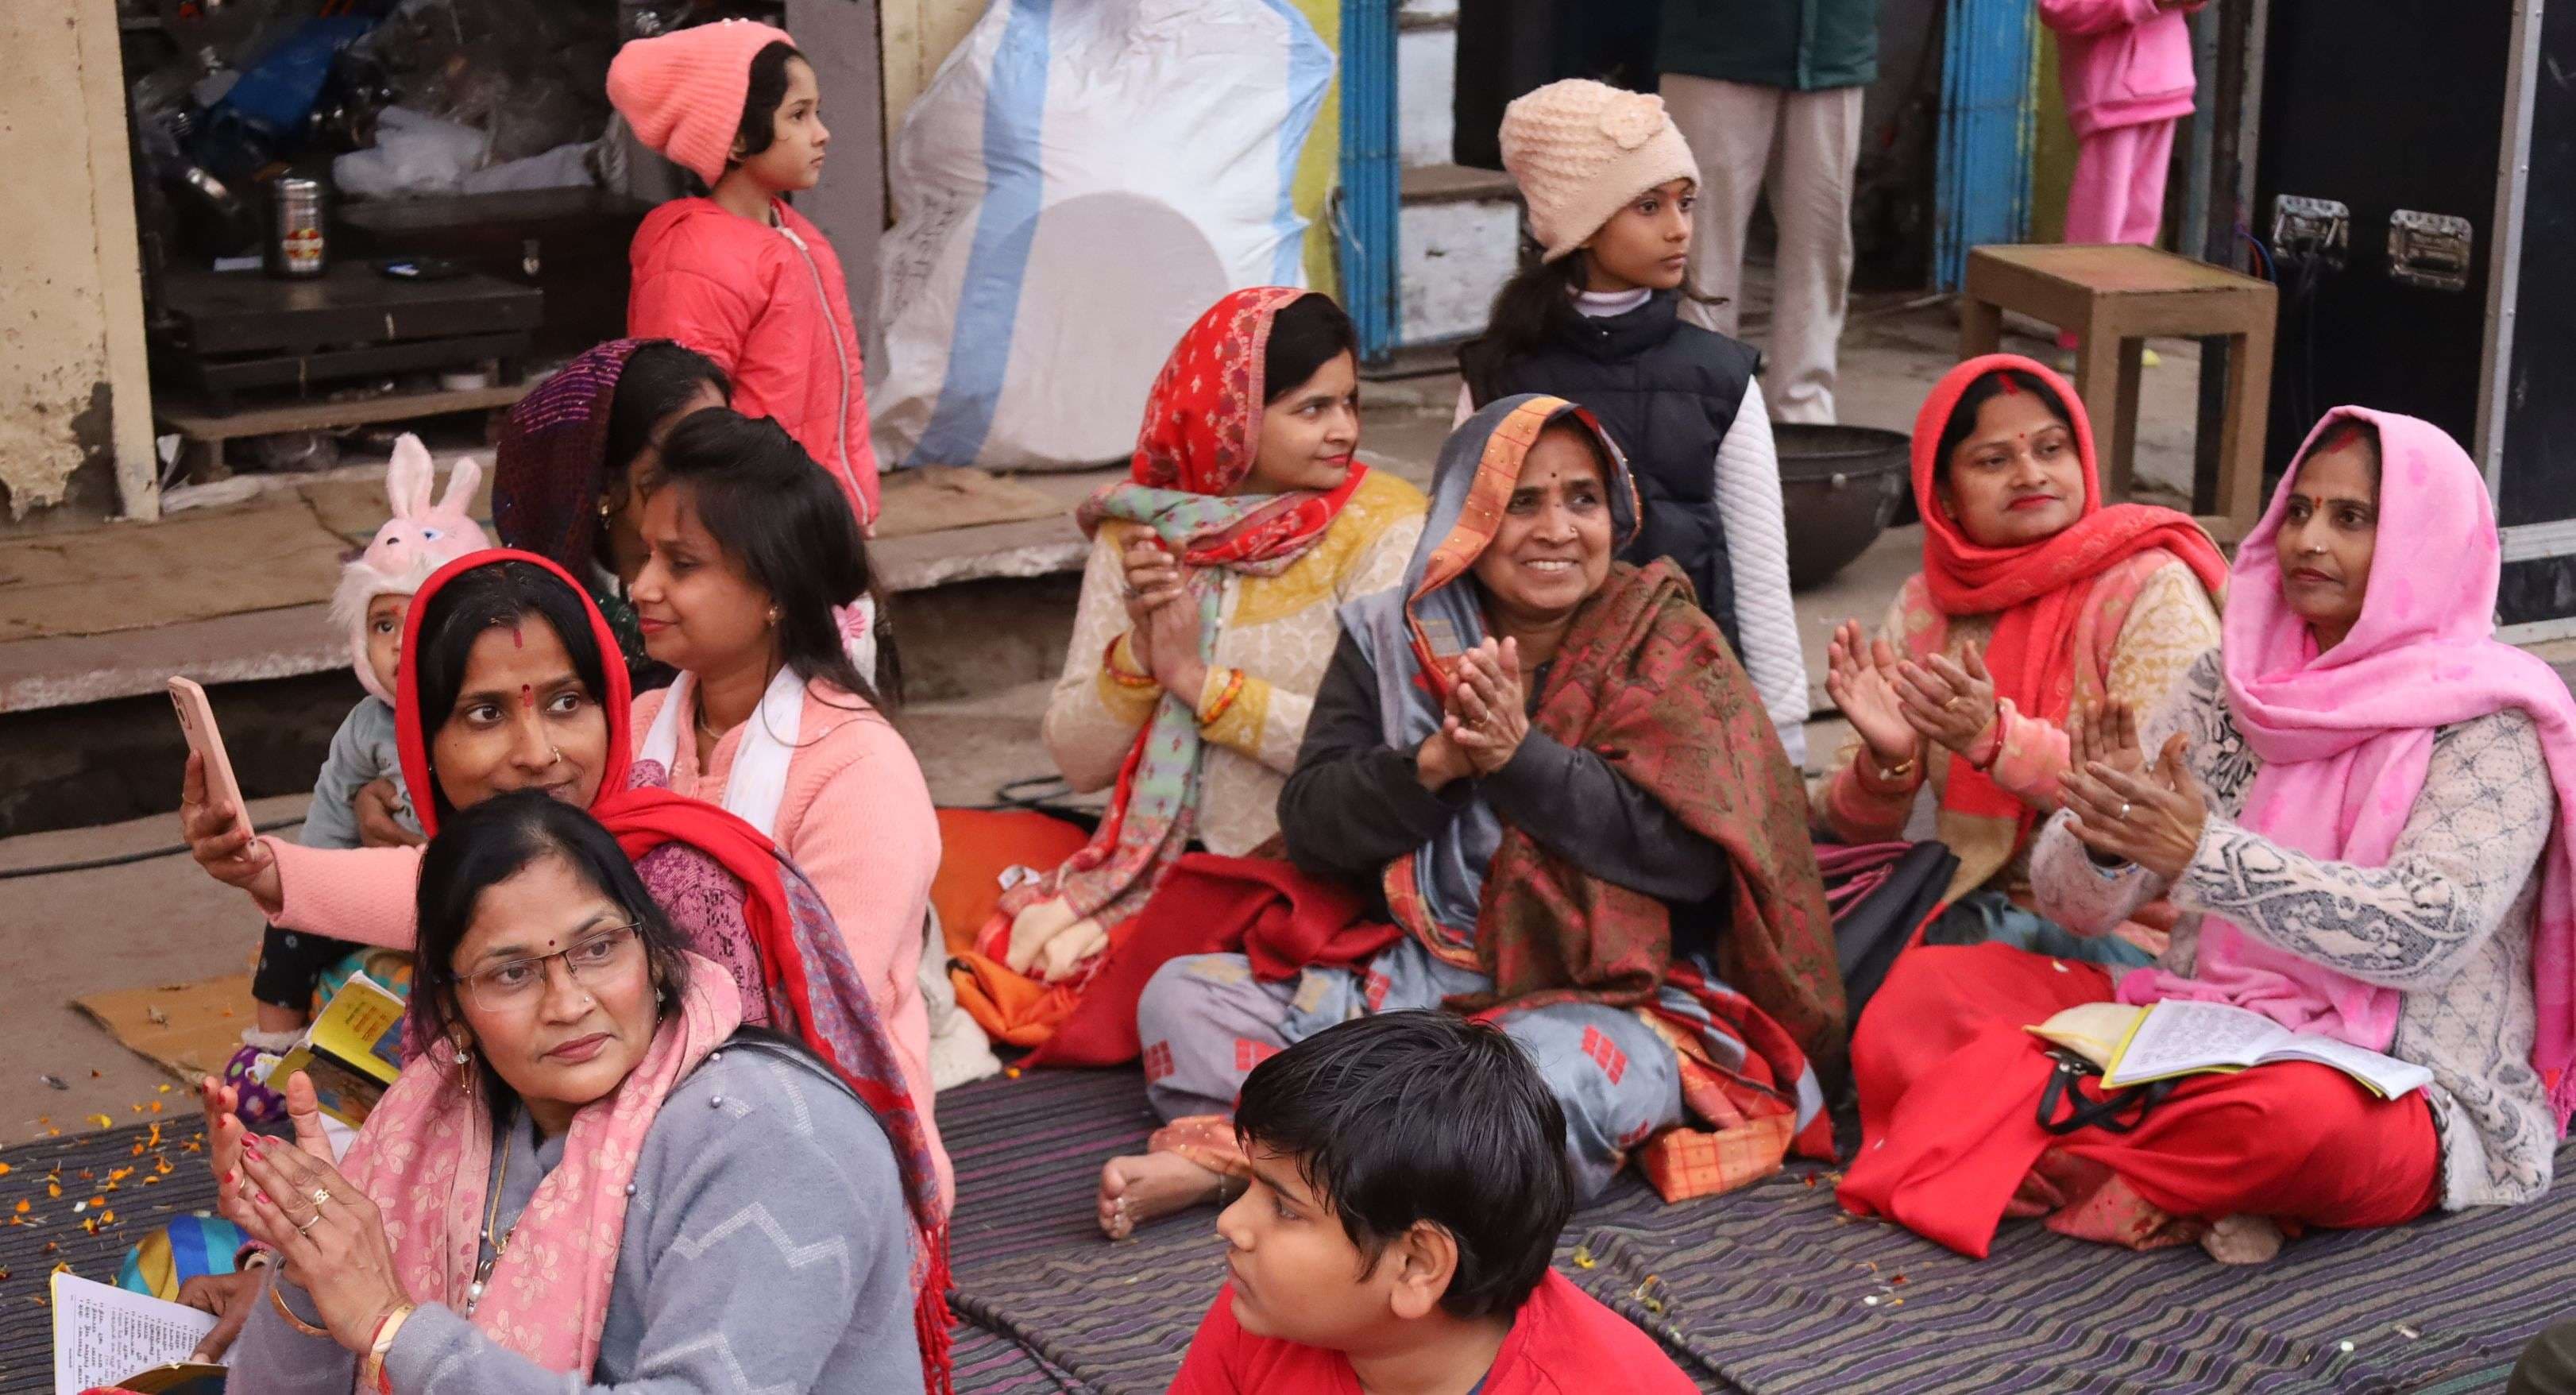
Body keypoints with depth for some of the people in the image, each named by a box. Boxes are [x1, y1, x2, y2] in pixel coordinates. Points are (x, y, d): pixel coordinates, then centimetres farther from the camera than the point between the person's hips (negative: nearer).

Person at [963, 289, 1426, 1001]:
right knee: (1005, 958, -21)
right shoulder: (1135, 534, 6)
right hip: (1158, 870, 4)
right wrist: (1138, 650, -12)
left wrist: (1202, 683, -12)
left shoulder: (1382, 528, -3)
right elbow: (1078, 762, 4)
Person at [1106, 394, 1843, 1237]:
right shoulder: (1390, 639, 6)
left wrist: (1519, 756, -20)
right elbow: (1310, 829, -1)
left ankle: (1234, 1148, -26)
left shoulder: (1664, 646, -3)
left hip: (1609, 993, -4)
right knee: (1180, 996, -6)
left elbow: (1694, 853, -15)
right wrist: (1436, 763, -18)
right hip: (1414, 973, 5)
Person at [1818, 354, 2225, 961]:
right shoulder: (1924, 605, 7)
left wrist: (1997, 739, -31)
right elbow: (1853, 830, 4)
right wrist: (1888, 762, -19)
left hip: (2117, 929, -5)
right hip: (1969, 904, 5)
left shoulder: (2153, 590, -7)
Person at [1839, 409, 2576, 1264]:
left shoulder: (2489, 722, -6)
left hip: (2390, 1092, -5)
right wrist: (2103, 837, -22)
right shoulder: (2235, 681, 8)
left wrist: (2203, 851, -30)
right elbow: (2077, 903, 3)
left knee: (2295, 1113, -41)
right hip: (2196, 1033, 5)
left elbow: (2430, 931, -22)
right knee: (1924, 989, -12)